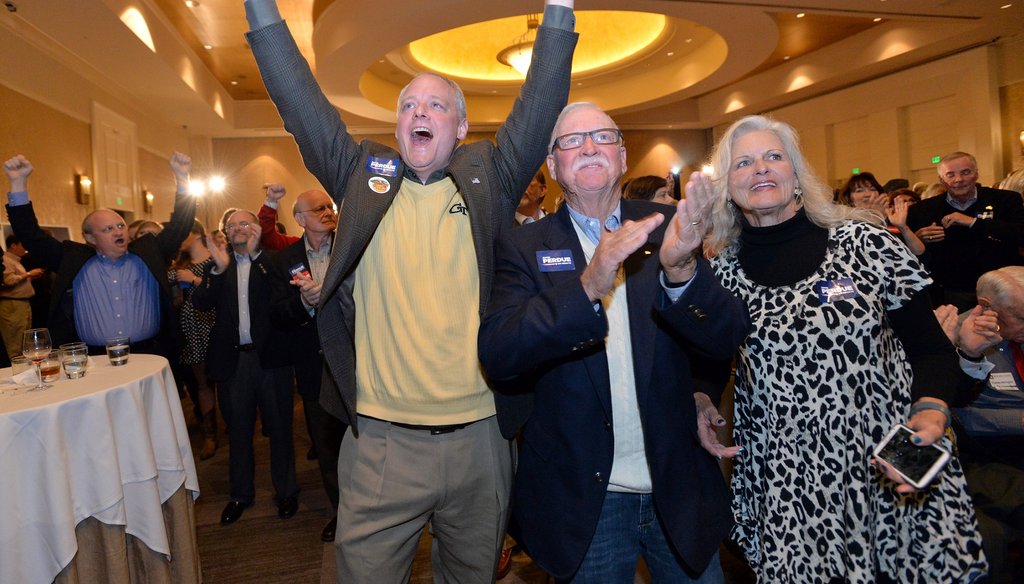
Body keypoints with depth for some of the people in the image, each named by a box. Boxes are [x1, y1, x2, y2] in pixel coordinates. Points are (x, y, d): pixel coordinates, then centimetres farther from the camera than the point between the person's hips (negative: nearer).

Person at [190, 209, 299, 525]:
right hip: (232, 358, 3)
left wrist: (256, 254, -24)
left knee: (279, 426, 8)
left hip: (270, 356, -3)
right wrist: (219, 268, -18)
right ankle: (241, 493, 31)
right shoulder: (217, 264, 9)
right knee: (238, 429, 15)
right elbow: (200, 302, -4)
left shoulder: (270, 260, 0)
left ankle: (285, 490, 25)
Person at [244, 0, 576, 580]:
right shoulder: (364, 175, 6)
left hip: (479, 438, 1)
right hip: (382, 440, 0)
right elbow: (301, 101, 4)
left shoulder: (487, 177, 5)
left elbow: (541, 105, 0)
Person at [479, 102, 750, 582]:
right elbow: (496, 355, -18)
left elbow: (726, 339, -10)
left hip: (679, 488, 2)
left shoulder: (664, 228, -2)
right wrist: (588, 286, -33)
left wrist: (680, 271, -30)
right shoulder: (525, 247, -5)